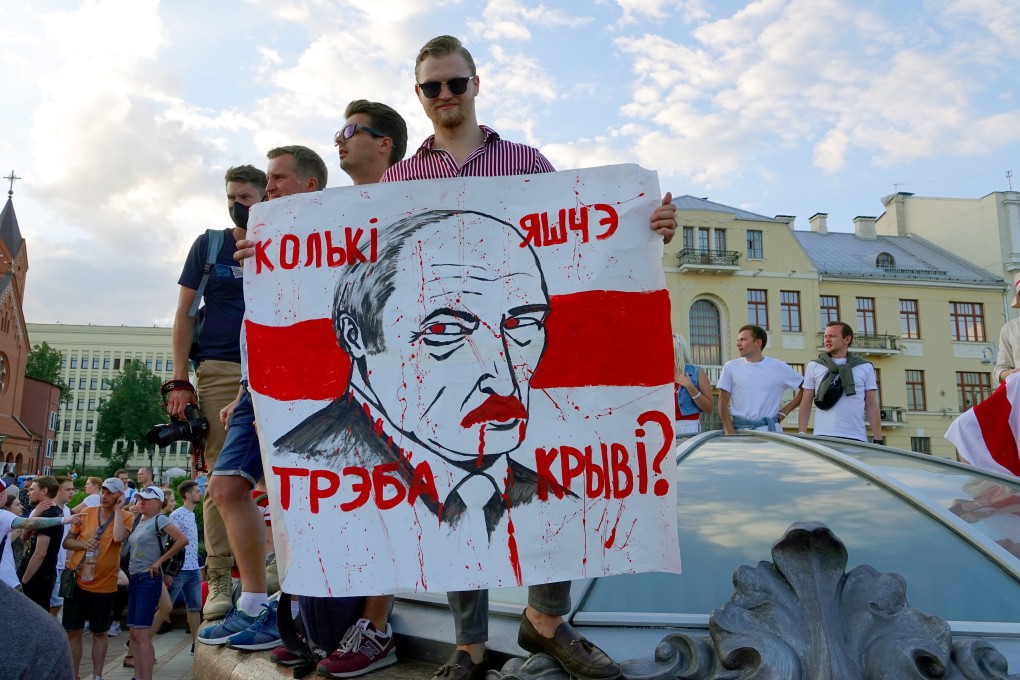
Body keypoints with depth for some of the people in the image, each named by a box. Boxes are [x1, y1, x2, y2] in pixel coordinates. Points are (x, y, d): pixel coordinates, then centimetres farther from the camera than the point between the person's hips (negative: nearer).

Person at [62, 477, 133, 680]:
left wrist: (117, 510, -19)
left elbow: (118, 537, -28)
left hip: (104, 584, -2)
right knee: (73, 631, 8)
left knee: (99, 633, 11)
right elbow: (67, 541, 5)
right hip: (77, 580, 2)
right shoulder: (86, 513, 1)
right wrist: (83, 543, -15)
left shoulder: (126, 516, -8)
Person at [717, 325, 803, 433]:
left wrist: (784, 412, 5)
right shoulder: (731, 367, 3)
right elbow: (723, 404, 1)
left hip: (771, 430, 0)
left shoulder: (779, 367, 5)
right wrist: (732, 435, -7)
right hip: (740, 430, 0)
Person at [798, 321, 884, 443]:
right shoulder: (814, 366, 11)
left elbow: (872, 406, 10)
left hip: (856, 438, 1)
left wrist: (878, 440, 3)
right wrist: (802, 435, 0)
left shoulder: (865, 368, 12)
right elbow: (806, 404, 10)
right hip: (824, 437, -1)